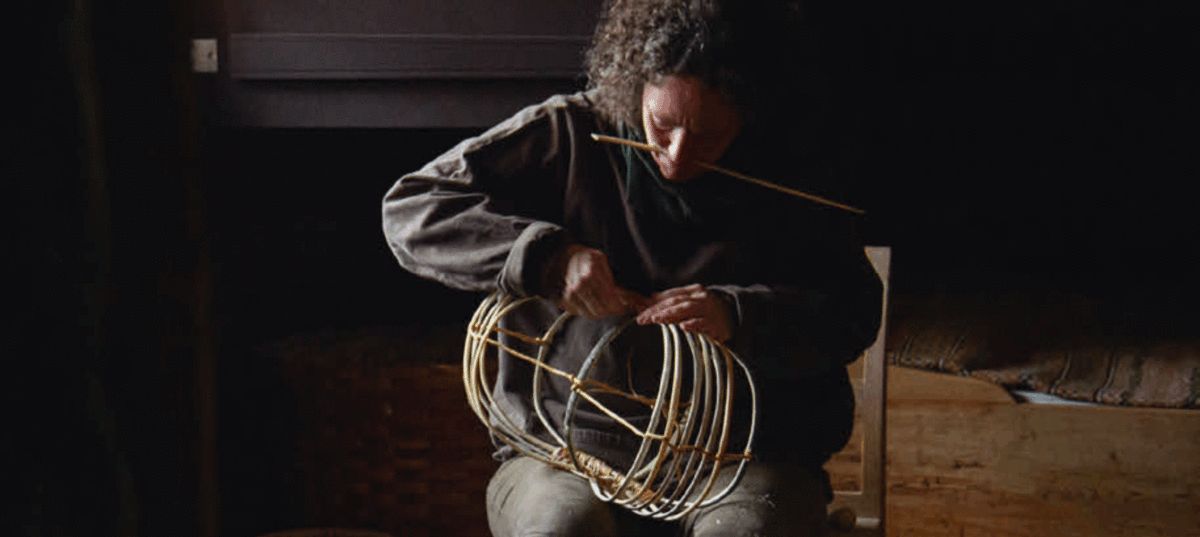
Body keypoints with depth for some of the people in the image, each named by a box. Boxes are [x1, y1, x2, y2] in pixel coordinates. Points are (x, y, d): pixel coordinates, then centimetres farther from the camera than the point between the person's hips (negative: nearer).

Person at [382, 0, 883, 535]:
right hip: (568, 446, 0)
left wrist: (739, 317, -21)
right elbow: (408, 210, -3)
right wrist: (544, 255, -19)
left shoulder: (792, 175, 3)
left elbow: (856, 310, -1)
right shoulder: (566, 135, 0)